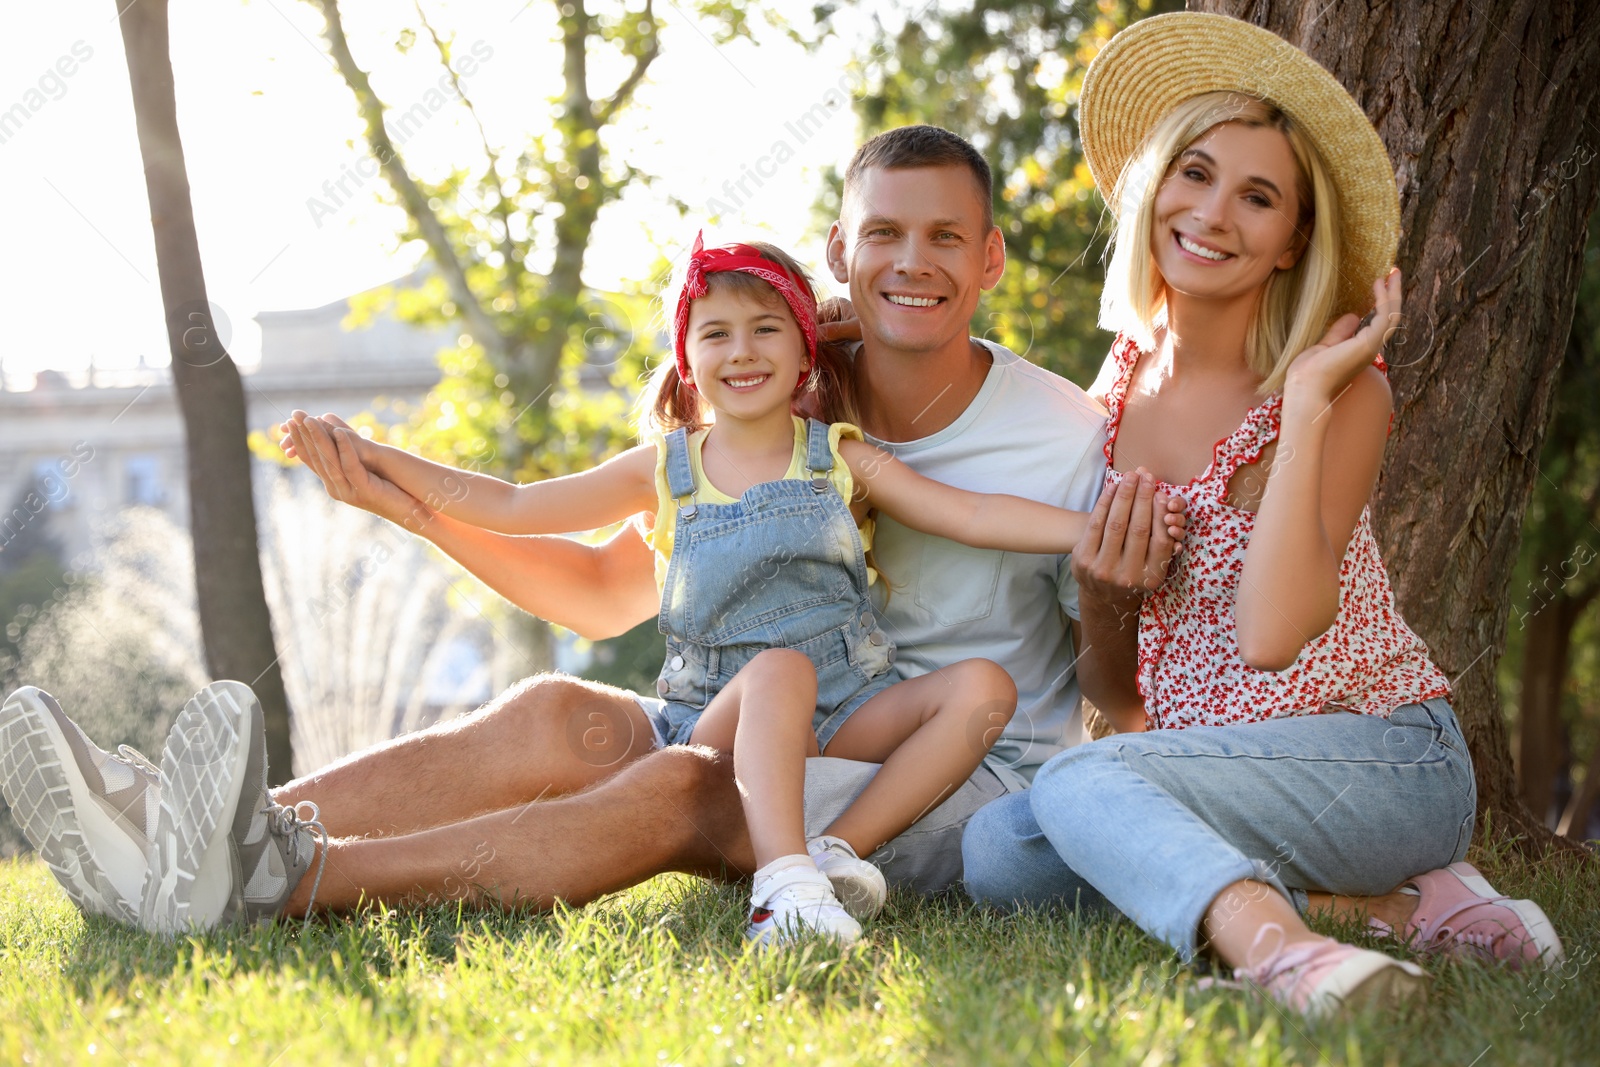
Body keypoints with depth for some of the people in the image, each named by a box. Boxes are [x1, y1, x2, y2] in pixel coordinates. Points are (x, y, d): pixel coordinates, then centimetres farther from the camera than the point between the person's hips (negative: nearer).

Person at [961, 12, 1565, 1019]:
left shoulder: (1341, 390, -11)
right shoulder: (1125, 380, 6)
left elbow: (1271, 633, -25)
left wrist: (1309, 401, -23)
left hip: (1386, 761, -7)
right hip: (1204, 768, 7)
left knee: (1076, 782, -27)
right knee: (995, 850, -18)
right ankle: (1372, 902, -18)